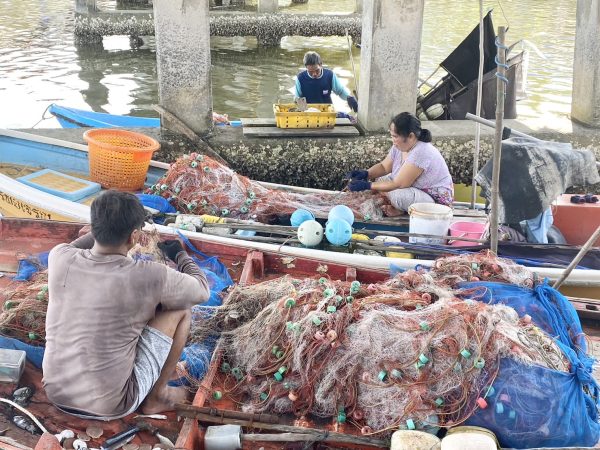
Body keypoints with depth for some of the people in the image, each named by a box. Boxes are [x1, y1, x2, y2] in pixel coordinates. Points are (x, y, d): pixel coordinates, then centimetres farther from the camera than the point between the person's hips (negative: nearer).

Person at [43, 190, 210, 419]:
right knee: (180, 309, 5)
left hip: (56, 395, 5)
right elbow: (202, 291, 0)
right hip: (111, 406, -5)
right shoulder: (149, 277, -22)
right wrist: (180, 255, 17)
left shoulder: (59, 258, -10)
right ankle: (157, 396, 17)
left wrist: (110, 226, 25)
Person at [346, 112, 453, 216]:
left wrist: (367, 186, -24)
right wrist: (365, 174, -10)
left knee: (397, 194, -33)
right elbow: (384, 167, 9)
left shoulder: (420, 153, -30)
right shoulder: (399, 146, -4)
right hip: (418, 190, 9)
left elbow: (398, 184, -27)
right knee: (380, 179, 7)